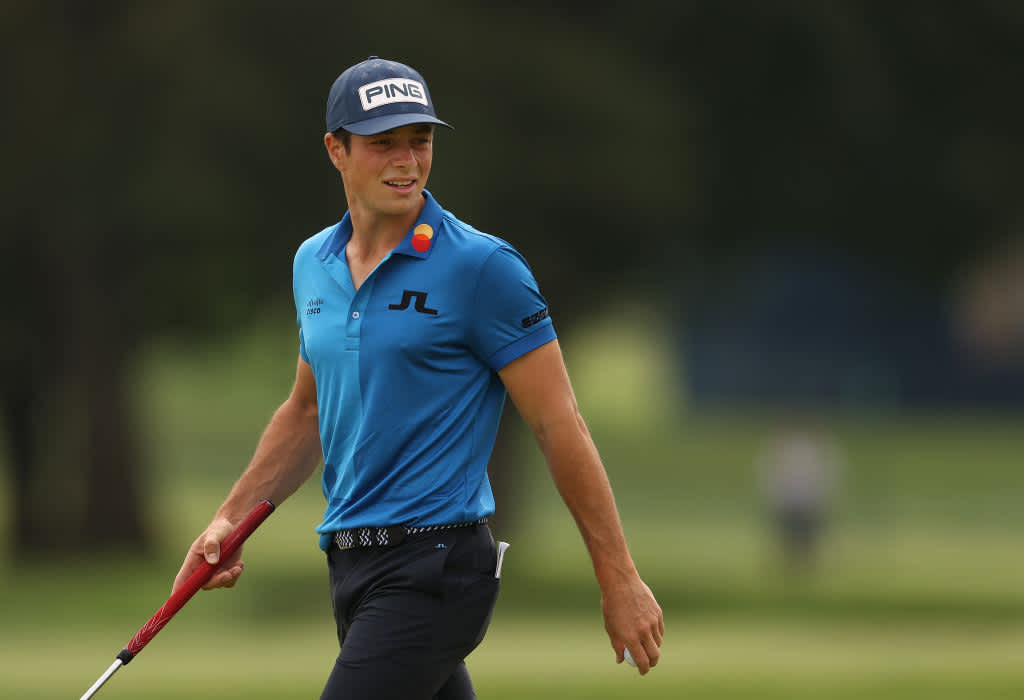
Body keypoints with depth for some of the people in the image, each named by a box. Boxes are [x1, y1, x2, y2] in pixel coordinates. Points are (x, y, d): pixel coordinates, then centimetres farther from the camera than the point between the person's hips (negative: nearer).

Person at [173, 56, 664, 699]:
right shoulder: (314, 264, 12)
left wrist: (620, 581, -9)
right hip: (353, 568, 7)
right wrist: (230, 519, 17)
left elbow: (560, 426, -8)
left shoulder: (481, 267, -9)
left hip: (435, 566, -7)